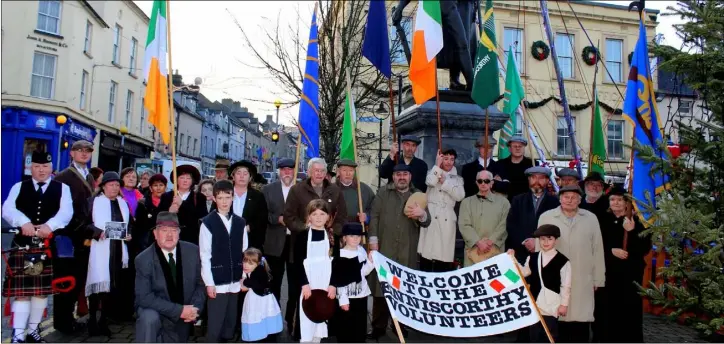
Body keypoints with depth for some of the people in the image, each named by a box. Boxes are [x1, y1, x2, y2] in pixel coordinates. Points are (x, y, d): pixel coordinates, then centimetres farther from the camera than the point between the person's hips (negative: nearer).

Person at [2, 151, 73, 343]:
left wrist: (49, 225, -27)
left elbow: (66, 212, -8)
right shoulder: (19, 187, 9)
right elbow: (7, 209, -6)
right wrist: (24, 222, -25)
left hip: (49, 247, 1)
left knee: (42, 290, 9)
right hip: (22, 245, 0)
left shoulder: (62, 188, 6)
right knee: (21, 291, -3)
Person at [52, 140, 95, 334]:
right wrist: (61, 234, -14)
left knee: (79, 278, 12)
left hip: (83, 236, 6)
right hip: (66, 235, -6)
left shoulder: (90, 178, 15)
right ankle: (61, 320, 16)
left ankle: (68, 316, 25)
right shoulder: (62, 177, -7)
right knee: (64, 279, 4)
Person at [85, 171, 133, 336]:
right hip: (100, 249, -4)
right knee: (99, 282, -8)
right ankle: (92, 319, 4)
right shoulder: (93, 201, 1)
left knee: (113, 284, 6)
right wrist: (98, 232, -20)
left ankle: (104, 319, 16)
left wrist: (129, 234, 3)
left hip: (118, 250, 5)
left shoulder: (123, 203, 17)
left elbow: (130, 224, 22)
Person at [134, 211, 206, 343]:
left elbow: (201, 283, 0)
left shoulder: (192, 251, -9)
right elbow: (144, 297, -21)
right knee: (149, 319, -35)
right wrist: (179, 310, -27)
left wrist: (195, 308, -17)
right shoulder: (144, 259, -18)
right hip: (155, 312, -3)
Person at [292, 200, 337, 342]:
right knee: (306, 315, -2)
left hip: (326, 283, 3)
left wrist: (333, 284, -3)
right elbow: (298, 262, -6)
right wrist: (304, 284, -13)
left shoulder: (331, 237, 6)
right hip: (307, 283, -3)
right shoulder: (303, 236, -3)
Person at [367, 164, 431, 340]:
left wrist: (422, 214, -18)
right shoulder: (383, 193, 10)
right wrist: (374, 242, -6)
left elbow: (426, 222, 5)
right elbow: (375, 217, 3)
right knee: (381, 287, 2)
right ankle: (379, 326, 12)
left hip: (407, 252, 1)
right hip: (384, 249, -1)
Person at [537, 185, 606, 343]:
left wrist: (598, 279, 8)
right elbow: (539, 247, 4)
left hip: (582, 281, 1)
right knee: (559, 317, 4)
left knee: (581, 318, 2)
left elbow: (597, 250, 9)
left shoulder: (591, 219, 7)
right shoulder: (546, 217, 1)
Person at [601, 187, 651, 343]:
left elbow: (645, 248, -8)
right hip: (609, 272, 2)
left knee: (630, 310, 0)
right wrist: (611, 250, -10)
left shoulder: (636, 222, -1)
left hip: (631, 273, -2)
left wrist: (631, 231, -19)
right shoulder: (605, 220, 4)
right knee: (610, 310, 3)